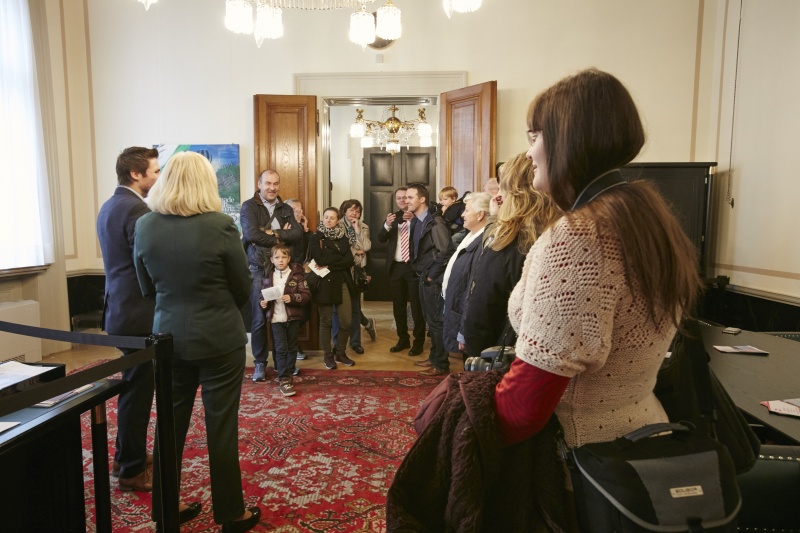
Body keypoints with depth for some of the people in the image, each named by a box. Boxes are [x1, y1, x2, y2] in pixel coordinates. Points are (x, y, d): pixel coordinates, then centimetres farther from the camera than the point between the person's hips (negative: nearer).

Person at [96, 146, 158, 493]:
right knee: (138, 389, 1)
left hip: (121, 307, 10)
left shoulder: (109, 206, 13)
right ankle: (132, 470, 14)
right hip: (138, 312, -10)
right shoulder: (136, 208, -18)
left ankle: (127, 454, 34)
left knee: (133, 385, 20)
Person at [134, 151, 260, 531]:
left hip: (169, 337, 4)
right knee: (221, 426, 7)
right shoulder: (220, 225, -16)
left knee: (170, 423, 16)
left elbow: (148, 288, 9)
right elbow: (243, 288, -5)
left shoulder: (145, 226, -3)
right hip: (219, 338, -4)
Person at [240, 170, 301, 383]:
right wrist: (281, 239, -9)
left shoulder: (286, 209, 12)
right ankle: (260, 362, 15)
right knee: (259, 319, 2)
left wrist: (274, 233, -14)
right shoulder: (249, 206, -2)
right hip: (258, 269, -3)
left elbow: (298, 234, -3)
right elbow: (251, 234, -17)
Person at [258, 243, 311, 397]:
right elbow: (264, 295, 15)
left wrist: (292, 298, -22)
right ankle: (284, 379, 3)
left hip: (292, 317, 0)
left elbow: (307, 295, -7)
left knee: (292, 348, 11)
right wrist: (263, 303, -6)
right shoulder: (268, 276, 5)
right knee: (281, 349, -2)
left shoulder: (297, 274, -4)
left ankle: (289, 374, 26)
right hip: (276, 318, 1)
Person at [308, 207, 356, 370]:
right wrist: (339, 253, -8)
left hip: (343, 282, 3)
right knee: (326, 321, 4)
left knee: (346, 321, 1)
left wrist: (329, 265, -13)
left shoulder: (343, 238, 10)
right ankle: (328, 355, 18)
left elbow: (349, 261, -4)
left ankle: (340, 353, 19)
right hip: (324, 283, -3)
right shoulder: (316, 238, -1)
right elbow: (321, 259, -16)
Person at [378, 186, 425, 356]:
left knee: (416, 307, 2)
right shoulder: (392, 216, 9)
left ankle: (418, 342, 13)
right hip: (396, 267, 5)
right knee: (398, 307, 13)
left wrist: (413, 220, -28)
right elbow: (381, 238, 0)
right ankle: (403, 340, 27)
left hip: (413, 266, -5)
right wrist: (387, 224, -19)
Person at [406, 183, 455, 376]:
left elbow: (446, 251, -20)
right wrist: (420, 272, 8)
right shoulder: (416, 221, 9)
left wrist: (432, 275, -15)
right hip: (424, 278, 8)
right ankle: (434, 357, 29)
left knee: (436, 321, -2)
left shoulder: (434, 221, -16)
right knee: (430, 320, 16)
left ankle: (441, 364, 9)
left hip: (433, 279, -8)